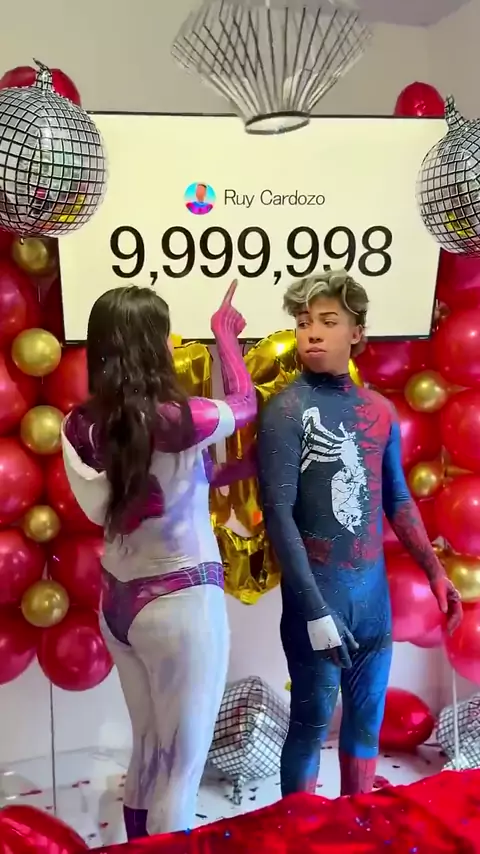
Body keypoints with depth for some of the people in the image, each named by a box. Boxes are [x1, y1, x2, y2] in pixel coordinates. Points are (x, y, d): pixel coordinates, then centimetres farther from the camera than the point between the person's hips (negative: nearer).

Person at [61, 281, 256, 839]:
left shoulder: (79, 427, -3)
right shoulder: (173, 420, -20)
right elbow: (244, 405, -1)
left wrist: (213, 474, 14)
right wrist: (224, 332, 11)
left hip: (118, 600, 7)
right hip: (180, 602, -7)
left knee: (147, 752, 23)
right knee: (179, 770, 10)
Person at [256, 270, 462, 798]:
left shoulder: (379, 411, 4)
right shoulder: (287, 410, -12)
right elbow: (277, 514, -15)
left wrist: (436, 572, 13)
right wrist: (314, 610, -18)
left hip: (373, 592, 5)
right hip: (317, 595, -5)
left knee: (367, 719, 18)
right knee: (312, 724, 7)